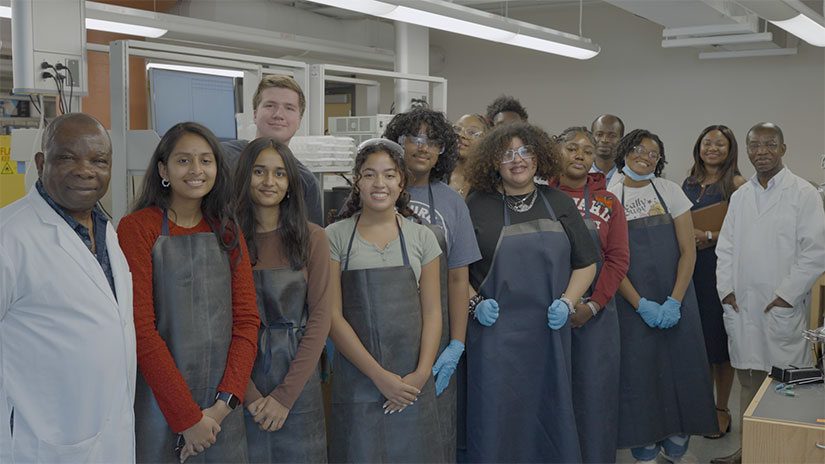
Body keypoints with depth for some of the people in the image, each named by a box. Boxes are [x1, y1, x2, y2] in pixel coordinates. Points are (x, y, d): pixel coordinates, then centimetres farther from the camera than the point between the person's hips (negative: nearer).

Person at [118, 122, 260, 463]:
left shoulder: (228, 232, 7)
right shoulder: (137, 228, -8)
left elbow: (247, 320, 3)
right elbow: (140, 329, -13)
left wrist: (225, 402, -10)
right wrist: (187, 417, -15)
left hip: (222, 407, 4)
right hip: (158, 402, -4)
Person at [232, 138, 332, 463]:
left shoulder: (311, 238, 1)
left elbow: (320, 317, -3)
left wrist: (286, 394, -9)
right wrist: (248, 394, -13)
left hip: (298, 380, 1)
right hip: (242, 381, -1)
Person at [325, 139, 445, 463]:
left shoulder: (422, 238, 7)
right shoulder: (335, 236, 0)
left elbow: (432, 312, 5)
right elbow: (333, 315, -5)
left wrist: (421, 374, -8)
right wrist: (379, 375, -11)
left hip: (412, 383, 2)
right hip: (356, 379, -2)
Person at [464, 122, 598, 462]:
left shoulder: (558, 203, 9)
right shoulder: (476, 205, 1)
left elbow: (586, 263, 12)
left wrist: (567, 301, -2)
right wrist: (475, 303, -9)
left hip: (549, 331, 3)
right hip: (495, 333, -2)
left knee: (549, 413, 10)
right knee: (496, 416, 3)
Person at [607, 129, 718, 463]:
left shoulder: (670, 191, 4)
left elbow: (688, 251, 1)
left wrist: (675, 301, -10)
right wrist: (641, 304, -12)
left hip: (675, 303, 2)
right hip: (632, 304, -1)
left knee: (680, 369, 3)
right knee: (639, 371, 0)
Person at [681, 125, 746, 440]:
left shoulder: (736, 184, -4)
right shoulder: (687, 185, 14)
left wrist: (708, 236, -18)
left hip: (720, 268, -5)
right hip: (690, 268, 5)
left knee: (719, 337, 1)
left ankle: (722, 409, 13)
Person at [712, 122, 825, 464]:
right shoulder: (740, 196, 14)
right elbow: (725, 248, 15)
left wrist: (787, 294, -11)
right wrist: (726, 289, 3)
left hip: (783, 308, -5)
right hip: (742, 307, 5)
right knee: (749, 381, 11)